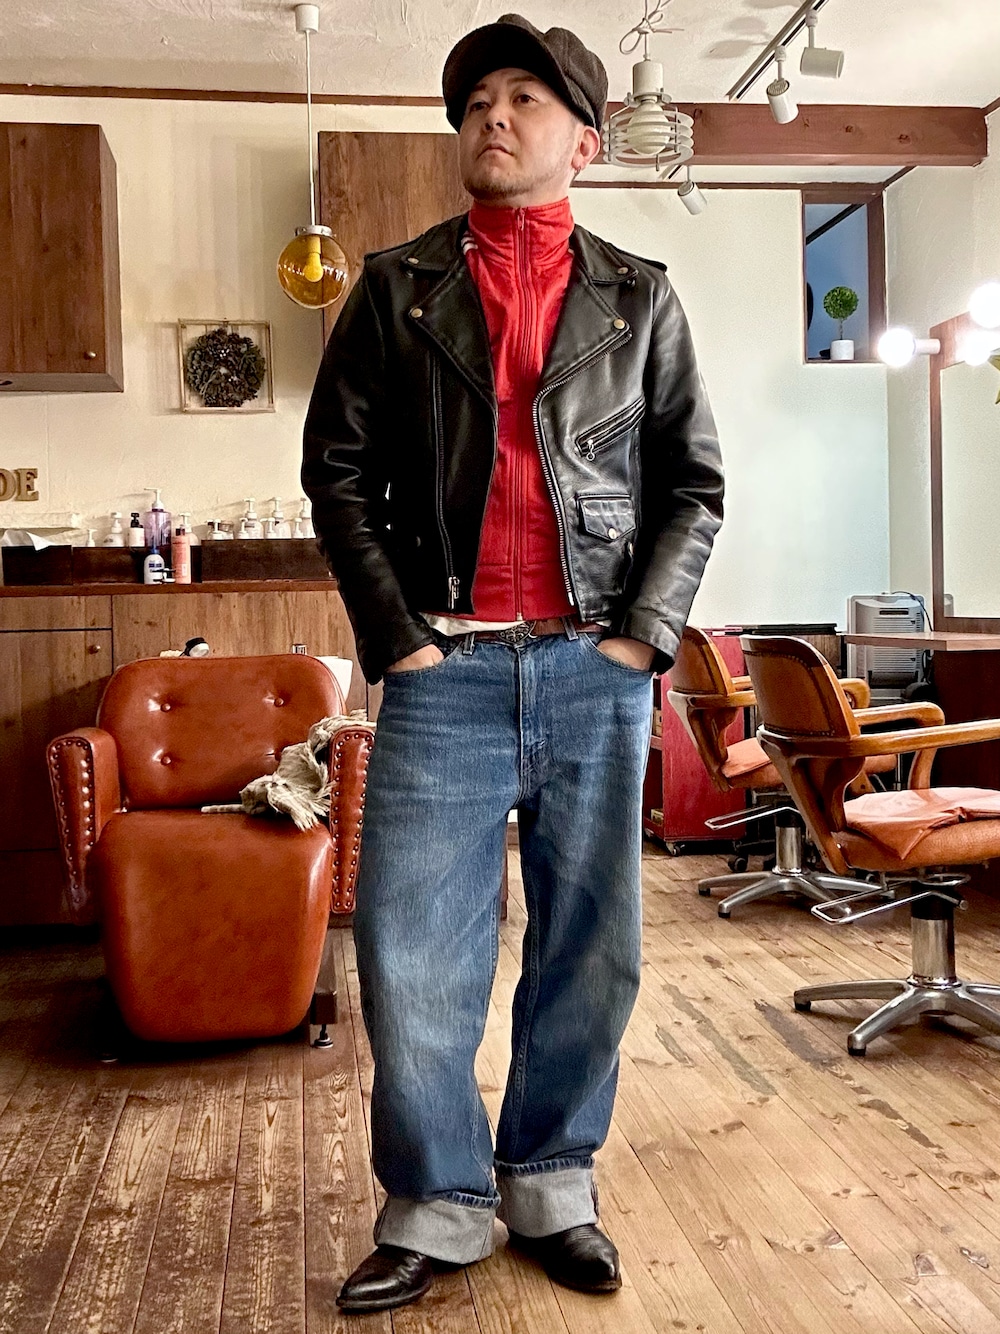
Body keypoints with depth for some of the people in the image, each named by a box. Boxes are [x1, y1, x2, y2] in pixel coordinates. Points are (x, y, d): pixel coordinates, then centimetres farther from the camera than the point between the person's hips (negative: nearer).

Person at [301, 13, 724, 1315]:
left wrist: (648, 627, -3)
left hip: (599, 673, 1)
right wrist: (396, 631, -5)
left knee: (591, 951, 8)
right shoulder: (397, 287, 9)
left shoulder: (638, 297, 11)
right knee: (412, 956, 0)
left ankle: (552, 1187, 27)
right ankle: (436, 1208, 20)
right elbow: (336, 465, 5)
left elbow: (694, 477, 10)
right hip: (447, 671, 0)